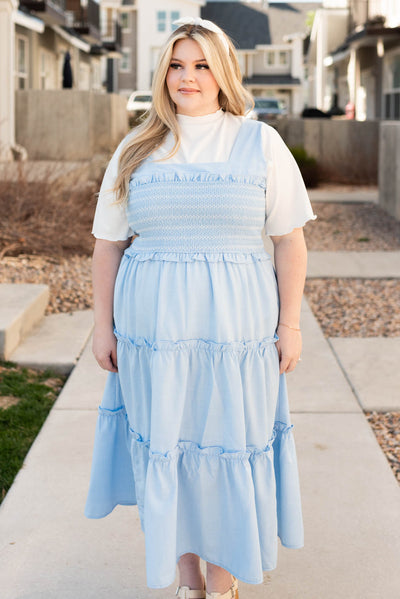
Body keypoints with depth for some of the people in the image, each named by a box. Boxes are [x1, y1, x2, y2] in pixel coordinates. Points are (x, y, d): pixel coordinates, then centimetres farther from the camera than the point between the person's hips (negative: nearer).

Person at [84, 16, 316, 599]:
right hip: (153, 327, 2)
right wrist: (103, 326, 4)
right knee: (163, 444, 8)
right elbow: (108, 242, 8)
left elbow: (290, 240, 2)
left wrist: (289, 325, -2)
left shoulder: (261, 143, 2)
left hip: (236, 326, -1)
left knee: (229, 446, 4)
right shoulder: (137, 150, 6)